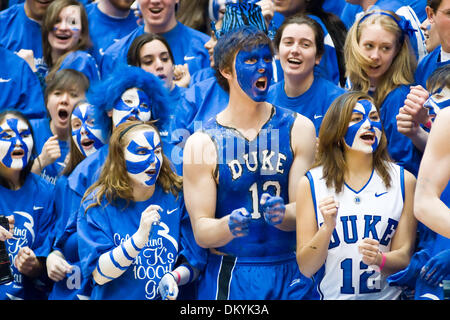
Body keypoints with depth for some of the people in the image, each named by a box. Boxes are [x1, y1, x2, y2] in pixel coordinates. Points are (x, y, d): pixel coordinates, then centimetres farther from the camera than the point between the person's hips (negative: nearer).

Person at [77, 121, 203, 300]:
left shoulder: (176, 197, 2)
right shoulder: (97, 204, -2)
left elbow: (193, 262, 5)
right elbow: (99, 275, -10)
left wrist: (174, 277, -15)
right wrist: (139, 237, -21)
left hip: (166, 298, 2)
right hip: (115, 297, -2)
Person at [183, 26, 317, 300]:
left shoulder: (298, 129, 3)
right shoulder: (203, 143, -4)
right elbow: (201, 232, -6)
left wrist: (281, 215, -24)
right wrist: (229, 226, -27)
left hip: (291, 276, 2)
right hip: (229, 278, -2)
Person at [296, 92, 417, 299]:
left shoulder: (403, 180, 6)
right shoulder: (311, 183, 3)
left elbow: (404, 257, 6)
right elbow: (306, 268, 1)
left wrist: (380, 259, -13)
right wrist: (327, 228, -14)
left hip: (387, 295, 0)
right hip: (331, 296, 0)